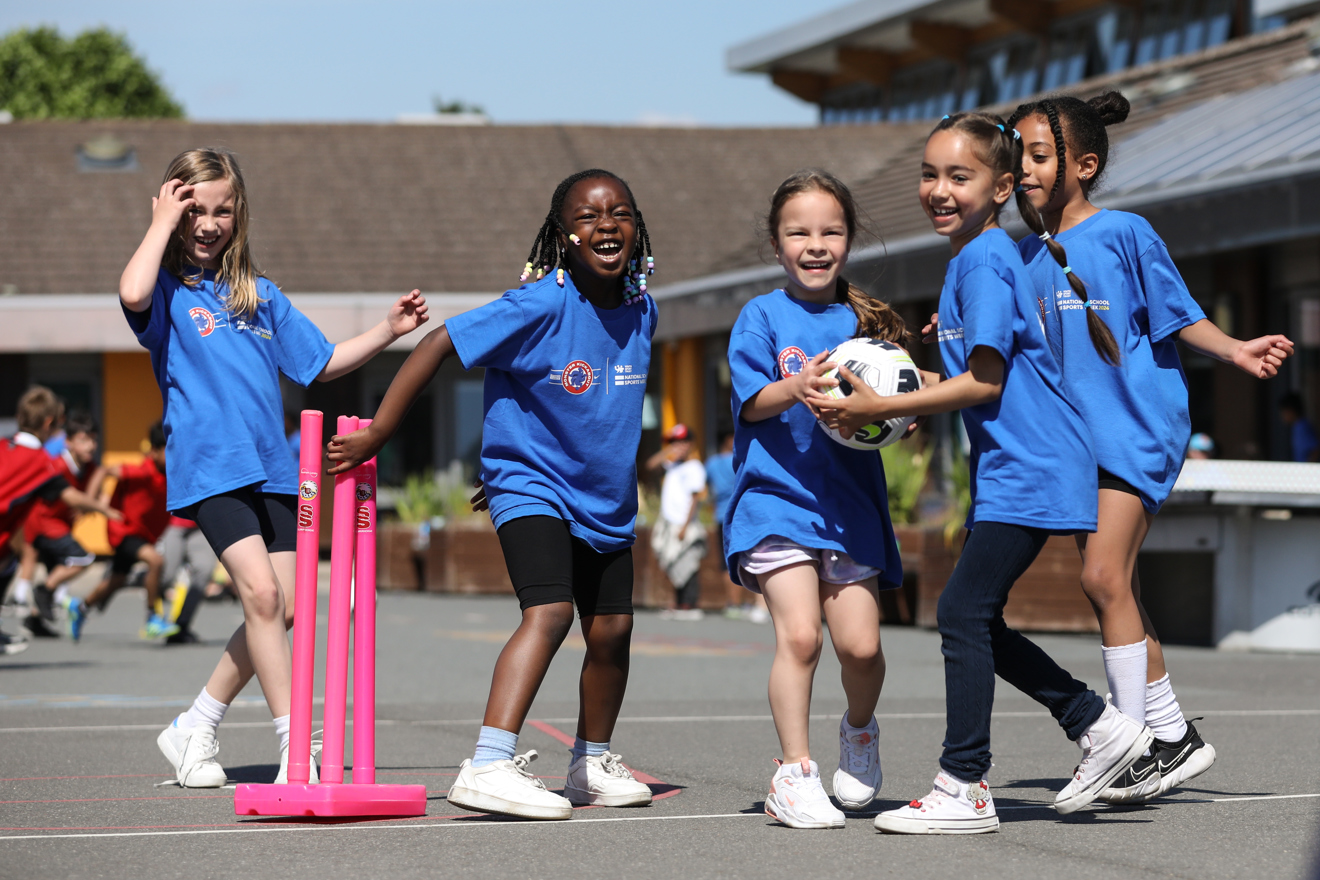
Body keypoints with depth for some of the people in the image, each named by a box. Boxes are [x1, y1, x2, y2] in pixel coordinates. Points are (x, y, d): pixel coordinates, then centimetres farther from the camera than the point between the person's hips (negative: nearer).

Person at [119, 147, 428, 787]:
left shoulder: (259, 294, 18)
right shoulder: (168, 289, 1)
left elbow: (321, 364, 25)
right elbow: (133, 294, -25)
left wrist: (389, 331, 14)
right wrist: (164, 222, -12)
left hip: (271, 468, 6)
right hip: (208, 468, -6)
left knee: (281, 608, 2)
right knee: (261, 592, -20)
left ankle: (193, 729, 19)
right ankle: (295, 745, -16)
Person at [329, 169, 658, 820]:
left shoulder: (641, 312, -1)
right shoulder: (541, 306, -21)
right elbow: (438, 345, -20)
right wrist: (376, 434, -20)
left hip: (606, 497, 7)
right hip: (531, 490, -7)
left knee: (611, 631, 13)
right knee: (549, 612, -26)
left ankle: (593, 765, 34)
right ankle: (487, 767, -32)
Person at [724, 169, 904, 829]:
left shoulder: (863, 322, 11)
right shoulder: (762, 316, 2)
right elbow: (751, 402, -8)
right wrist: (795, 388, -28)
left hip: (849, 500, 3)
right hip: (776, 496, -3)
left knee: (860, 643, -5)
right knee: (799, 633, -16)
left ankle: (859, 730, 28)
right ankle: (795, 772, -3)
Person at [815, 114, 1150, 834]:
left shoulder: (984, 261, -14)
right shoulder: (974, 258, 15)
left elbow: (985, 381, -19)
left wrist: (880, 408, -17)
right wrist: (908, 395, 11)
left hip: (1027, 470, -10)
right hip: (1005, 469, 10)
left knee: (963, 612, -9)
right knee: (976, 620, 11)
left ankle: (964, 788, -5)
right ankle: (1100, 727, 19)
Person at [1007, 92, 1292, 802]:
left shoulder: (1124, 233, -5)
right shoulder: (1027, 257, 11)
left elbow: (1179, 316, -1)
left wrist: (1234, 351, -15)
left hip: (1138, 424, -6)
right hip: (1078, 437, 6)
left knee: (1104, 575, -16)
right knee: (1114, 588, 8)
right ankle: (1173, 735, 19)